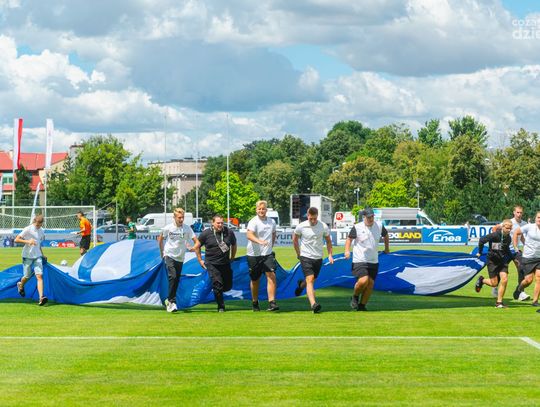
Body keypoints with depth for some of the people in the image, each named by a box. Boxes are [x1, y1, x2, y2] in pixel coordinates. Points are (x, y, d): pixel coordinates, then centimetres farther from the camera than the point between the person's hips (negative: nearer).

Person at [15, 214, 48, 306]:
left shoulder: (41, 231, 8)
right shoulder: (28, 229, -9)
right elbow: (16, 240, -12)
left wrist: (42, 255, 18)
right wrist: (27, 241, -24)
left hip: (38, 256, 4)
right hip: (27, 256, -4)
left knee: (39, 276, -12)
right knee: (27, 276, 6)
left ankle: (41, 298, -22)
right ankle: (21, 286, 44)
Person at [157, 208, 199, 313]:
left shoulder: (187, 228, -4)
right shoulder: (168, 228, -5)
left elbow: (197, 241, -6)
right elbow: (160, 239, 10)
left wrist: (193, 248, -26)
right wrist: (162, 253, 10)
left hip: (180, 258, 3)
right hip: (169, 256, -3)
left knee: (177, 281, 9)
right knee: (173, 277, -20)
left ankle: (169, 300, 28)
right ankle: (172, 302, -19)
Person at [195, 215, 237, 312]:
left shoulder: (229, 232, 0)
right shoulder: (206, 233, -6)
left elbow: (234, 245, 18)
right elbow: (197, 247, 7)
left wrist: (232, 258, 16)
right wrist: (200, 260, 5)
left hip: (225, 263, 3)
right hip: (212, 264, -3)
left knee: (228, 286, 4)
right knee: (218, 284, -12)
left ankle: (217, 290, 36)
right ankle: (221, 307, 1)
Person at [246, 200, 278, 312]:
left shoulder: (272, 222, 7)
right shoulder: (253, 222, -9)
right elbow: (249, 235, -26)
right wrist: (260, 241, -43)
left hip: (268, 254, 3)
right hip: (254, 255, -3)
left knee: (271, 276, -13)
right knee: (255, 280, 8)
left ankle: (272, 302, -15)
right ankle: (255, 302, 26)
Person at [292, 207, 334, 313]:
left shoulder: (324, 227, -5)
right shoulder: (301, 227, -8)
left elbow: (328, 241, 10)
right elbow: (295, 239, 9)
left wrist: (330, 255, 2)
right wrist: (298, 253, 11)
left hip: (318, 258, 3)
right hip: (306, 257, -3)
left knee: (312, 280, 15)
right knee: (310, 280, -16)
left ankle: (301, 284, 51)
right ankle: (313, 304, -25)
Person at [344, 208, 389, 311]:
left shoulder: (379, 226, 2)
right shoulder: (357, 227, -9)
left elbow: (385, 235, 22)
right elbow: (349, 239, 2)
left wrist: (387, 248, 27)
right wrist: (347, 250, -13)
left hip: (373, 261, 5)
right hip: (359, 260, -5)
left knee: (370, 283, 3)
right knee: (363, 280, -21)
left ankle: (362, 305, 17)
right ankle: (355, 297, 9)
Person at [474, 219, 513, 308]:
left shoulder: (509, 238, 2)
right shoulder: (495, 235, -19)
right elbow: (482, 240, -13)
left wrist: (512, 258, 17)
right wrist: (480, 252, -5)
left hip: (502, 261, 5)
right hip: (492, 261, -5)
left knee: (504, 280, -12)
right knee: (494, 283, -5)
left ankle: (499, 302, -2)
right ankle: (481, 280, 28)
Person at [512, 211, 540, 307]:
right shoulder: (529, 227, -7)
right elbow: (516, 232, 4)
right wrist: (516, 247, 1)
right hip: (527, 258, -3)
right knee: (528, 280, -4)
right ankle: (519, 287, 30)